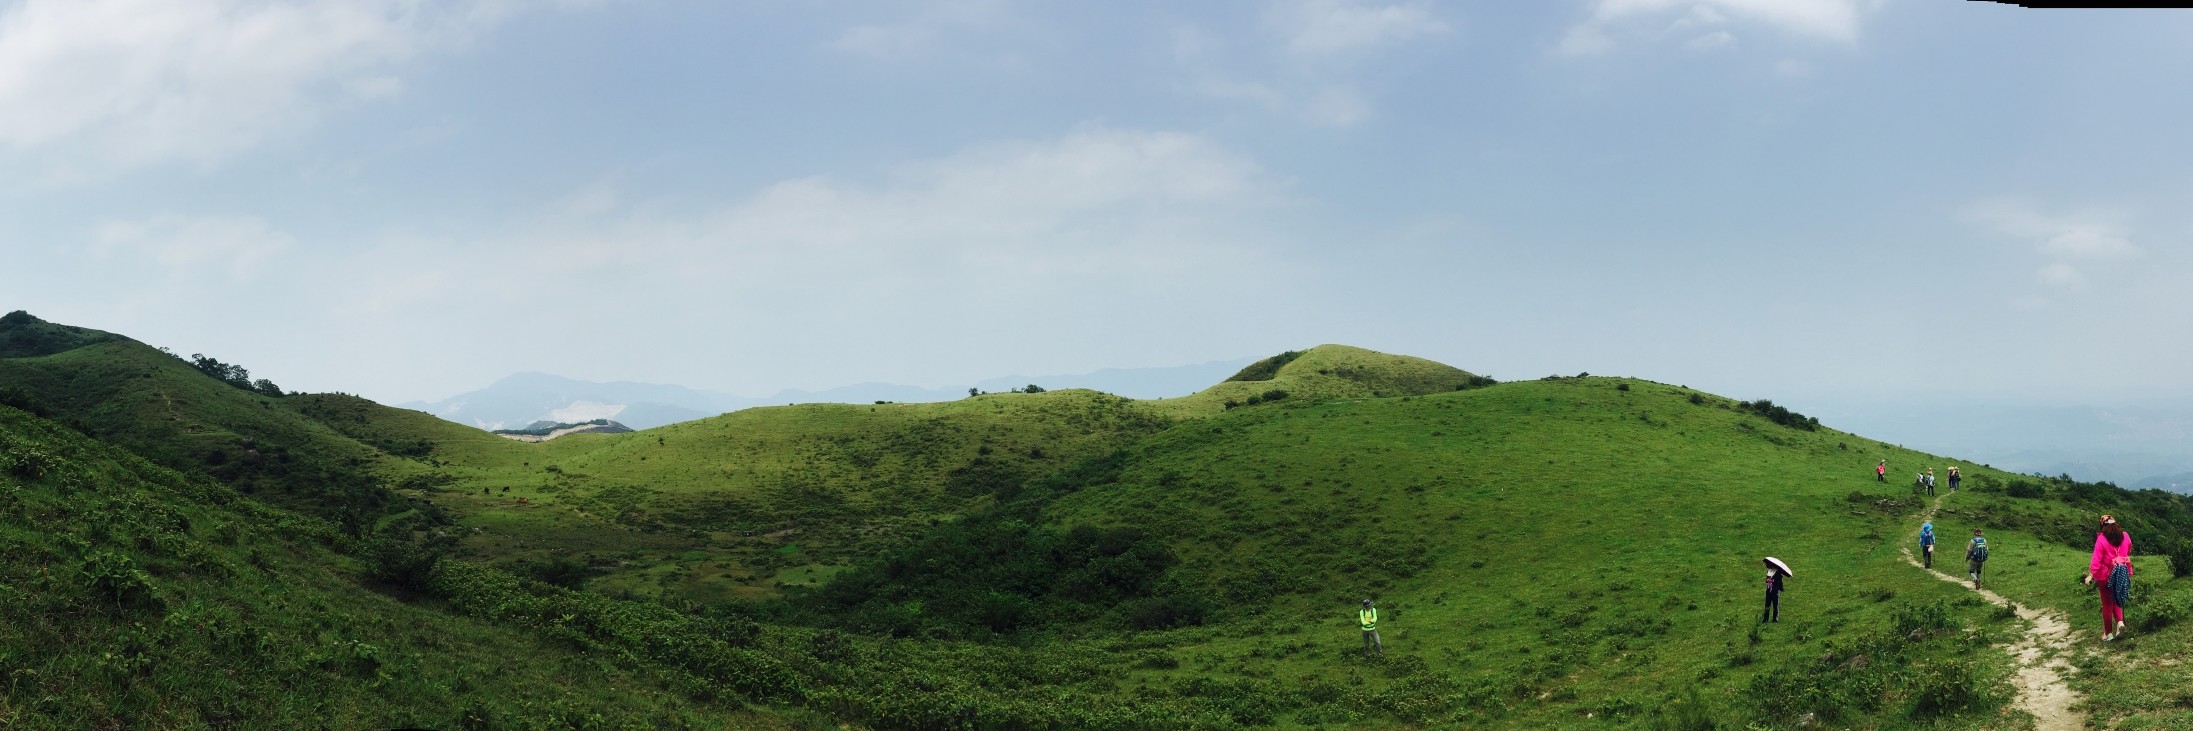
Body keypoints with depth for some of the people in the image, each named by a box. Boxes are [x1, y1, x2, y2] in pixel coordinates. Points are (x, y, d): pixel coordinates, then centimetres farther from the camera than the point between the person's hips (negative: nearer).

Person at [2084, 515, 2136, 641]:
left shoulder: (2101, 539, -15)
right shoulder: (2125, 536, 0)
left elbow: (2096, 559, -19)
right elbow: (2128, 553, 15)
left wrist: (2091, 575, -19)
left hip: (2107, 575, -4)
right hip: (2122, 573, 4)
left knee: (2107, 604, 7)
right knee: (2116, 599, 21)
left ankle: (2108, 633, 13)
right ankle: (2120, 621, -3)